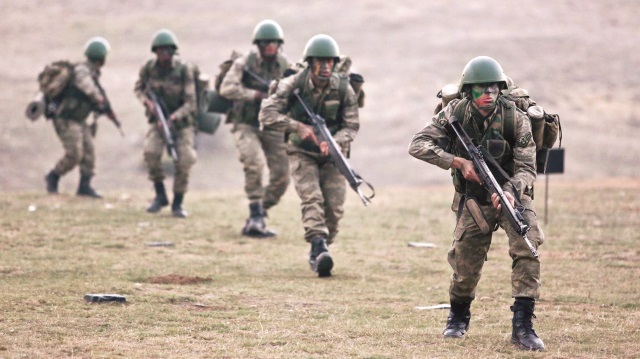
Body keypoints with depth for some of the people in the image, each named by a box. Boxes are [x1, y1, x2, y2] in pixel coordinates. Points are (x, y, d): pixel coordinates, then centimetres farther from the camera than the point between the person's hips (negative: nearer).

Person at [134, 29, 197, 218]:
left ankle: (178, 203, 1)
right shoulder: (148, 68, -10)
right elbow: (139, 88, 9)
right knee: (151, 151, -24)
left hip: (181, 120, -2)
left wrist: (172, 118, -33)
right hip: (158, 119, 2)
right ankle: (160, 196, -7)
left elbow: (189, 103, -19)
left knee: (184, 161, -17)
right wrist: (147, 102, -12)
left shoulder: (184, 69, -20)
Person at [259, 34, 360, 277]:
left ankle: (317, 253, 13)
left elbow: (352, 126, -6)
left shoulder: (343, 89, -10)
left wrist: (334, 142, -25)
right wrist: (297, 126, -29)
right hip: (302, 154, -2)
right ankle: (320, 248, -35)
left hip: (331, 154, 2)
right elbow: (267, 113, -18)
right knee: (312, 198, -22)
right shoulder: (293, 85, -14)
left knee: (334, 207, -6)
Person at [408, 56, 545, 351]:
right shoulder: (456, 113, -13)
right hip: (473, 199, 1)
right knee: (465, 263, 1)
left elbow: (526, 168, -17)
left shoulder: (515, 119, -17)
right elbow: (418, 145, -18)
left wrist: (511, 190, -38)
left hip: (511, 194, -1)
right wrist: (458, 162, -29)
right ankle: (458, 316, 34)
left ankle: (522, 326, -23)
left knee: (528, 246, -25)